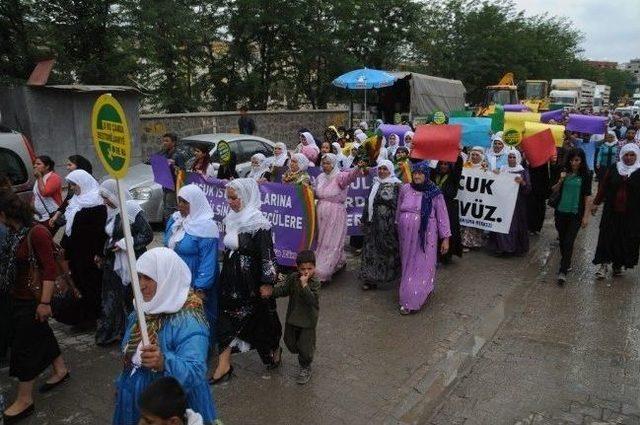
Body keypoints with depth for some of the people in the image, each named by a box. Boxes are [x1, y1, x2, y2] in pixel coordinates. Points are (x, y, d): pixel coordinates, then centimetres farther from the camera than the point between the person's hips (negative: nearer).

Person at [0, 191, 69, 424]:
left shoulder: (37, 233, -23)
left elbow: (49, 269, -23)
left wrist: (45, 302, -24)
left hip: (33, 300, -8)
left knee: (24, 345, 2)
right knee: (41, 334, 21)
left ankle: (24, 400, 16)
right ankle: (61, 370, 41)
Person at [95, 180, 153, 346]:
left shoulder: (132, 210, -14)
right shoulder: (111, 212, 9)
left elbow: (147, 235, -17)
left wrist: (123, 244, -17)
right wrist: (102, 256, 14)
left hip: (132, 264, -7)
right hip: (114, 264, 7)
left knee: (132, 299, 2)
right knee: (112, 298, 12)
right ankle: (110, 332, 26)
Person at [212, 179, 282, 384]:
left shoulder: (258, 223, -19)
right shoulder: (231, 219, 4)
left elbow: (267, 255, -18)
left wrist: (266, 283, -18)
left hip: (251, 280, -7)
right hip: (231, 278, 7)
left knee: (260, 317, 11)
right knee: (227, 316, 6)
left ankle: (275, 349, 38)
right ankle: (223, 365, 15)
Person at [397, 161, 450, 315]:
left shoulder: (434, 193, -6)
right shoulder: (405, 189, 3)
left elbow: (442, 216, -4)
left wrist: (445, 238, -6)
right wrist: (398, 231, 16)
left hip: (425, 236, -4)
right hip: (407, 236, 4)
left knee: (421, 268, -2)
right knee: (408, 266, 12)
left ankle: (411, 302, 3)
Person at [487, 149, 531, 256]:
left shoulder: (523, 171, 1)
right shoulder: (503, 169, 9)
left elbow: (528, 189, -5)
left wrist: (522, 182, -25)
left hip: (517, 204, -2)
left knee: (515, 225, -3)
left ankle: (516, 248, 10)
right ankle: (501, 247, 8)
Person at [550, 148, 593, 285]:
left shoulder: (586, 175, -4)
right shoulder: (563, 172, 1)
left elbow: (587, 196, -3)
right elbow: (554, 191, 7)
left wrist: (586, 216, -6)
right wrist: (560, 181, -12)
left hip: (576, 213, -3)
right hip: (561, 211, 3)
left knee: (569, 242, -8)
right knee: (562, 239, 14)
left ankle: (563, 271, -8)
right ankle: (566, 262, 34)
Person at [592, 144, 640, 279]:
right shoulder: (613, 169, 3)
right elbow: (603, 186, 7)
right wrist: (596, 203, 8)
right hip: (612, 211, 2)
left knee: (626, 240, 6)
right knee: (607, 237, 0)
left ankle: (618, 265, 22)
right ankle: (604, 265, 6)